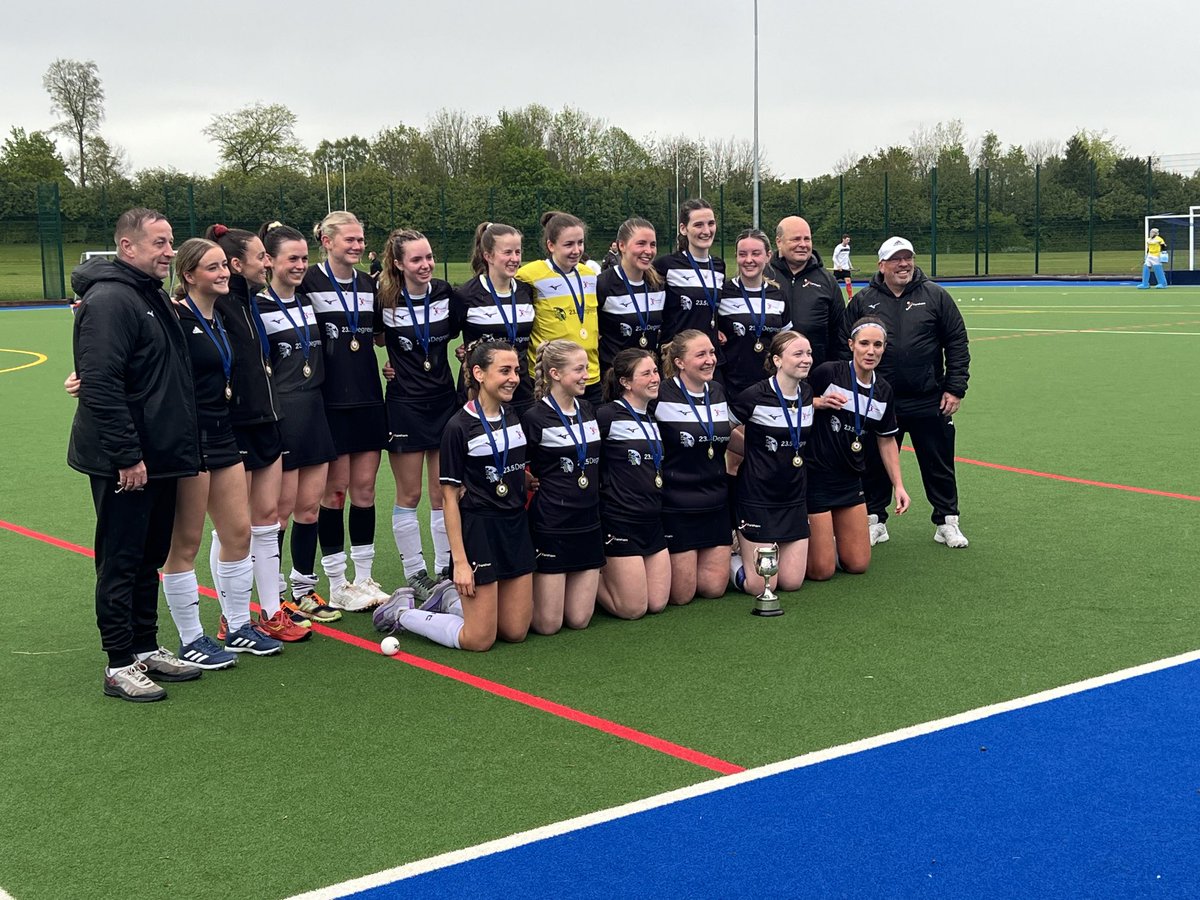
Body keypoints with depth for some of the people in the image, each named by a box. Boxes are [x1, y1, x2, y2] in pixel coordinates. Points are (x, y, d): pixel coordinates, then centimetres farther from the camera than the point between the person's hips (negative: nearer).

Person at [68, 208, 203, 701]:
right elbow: (100, 385, -24)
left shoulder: (153, 296, 14)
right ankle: (120, 665, 9)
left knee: (150, 557, 16)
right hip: (124, 463, -9)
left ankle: (147, 649, 27)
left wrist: (177, 445, 19)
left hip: (160, 457, 9)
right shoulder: (109, 300, -16)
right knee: (121, 562, 0)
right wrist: (126, 455, -23)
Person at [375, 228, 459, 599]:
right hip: (404, 405, -3)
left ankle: (445, 569, 17)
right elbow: (376, 338, 7)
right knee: (409, 495, 4)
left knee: (443, 494, 7)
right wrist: (391, 361, -7)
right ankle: (415, 573, 14)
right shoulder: (384, 298, -9)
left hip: (443, 401, 3)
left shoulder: (445, 293, -2)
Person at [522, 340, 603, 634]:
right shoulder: (534, 418, -12)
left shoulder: (588, 411, 9)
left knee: (579, 619, 4)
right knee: (548, 624, -2)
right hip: (551, 528, -6)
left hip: (588, 524, 6)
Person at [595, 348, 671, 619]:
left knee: (658, 604, 7)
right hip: (621, 521, -7)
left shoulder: (653, 420, 12)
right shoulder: (607, 416, -13)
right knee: (633, 609, -5)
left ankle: (609, 571, 28)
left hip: (653, 521, 7)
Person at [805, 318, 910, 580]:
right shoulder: (828, 372, -13)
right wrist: (818, 402, -23)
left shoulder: (883, 391, 5)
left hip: (850, 479, 6)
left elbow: (887, 440, 15)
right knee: (821, 570, -5)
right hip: (815, 476, -6)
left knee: (857, 565, 8)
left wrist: (898, 485, 11)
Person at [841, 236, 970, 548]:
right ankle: (875, 520, 23)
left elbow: (957, 344, 3)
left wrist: (955, 388, -3)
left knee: (939, 465, 8)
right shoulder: (862, 301, 2)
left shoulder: (935, 296, 2)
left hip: (930, 403, 0)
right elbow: (845, 347, 4)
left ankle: (947, 522, 20)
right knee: (876, 465, 9)